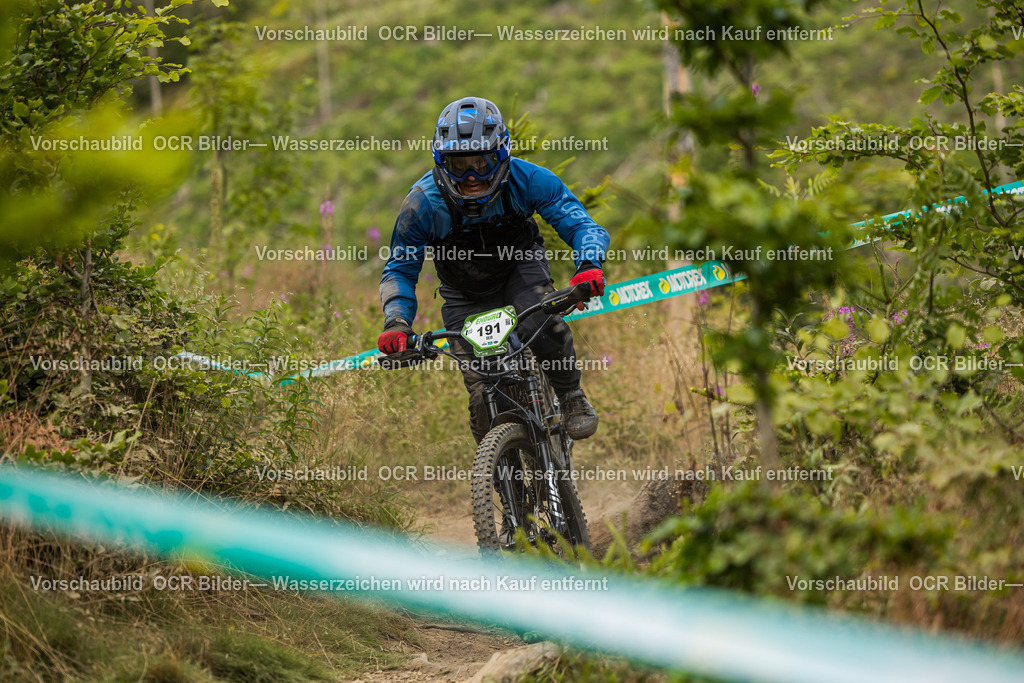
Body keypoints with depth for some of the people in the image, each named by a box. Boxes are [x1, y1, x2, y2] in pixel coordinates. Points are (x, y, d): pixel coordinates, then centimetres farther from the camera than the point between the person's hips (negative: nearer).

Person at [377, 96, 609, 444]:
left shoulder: (527, 180, -26)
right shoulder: (423, 203, -26)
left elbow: (582, 225, -25)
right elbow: (399, 269, -15)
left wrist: (589, 265, -48)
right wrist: (396, 321, -34)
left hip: (520, 266, 0)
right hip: (466, 295, 0)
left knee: (541, 325, -34)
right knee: (484, 398, -11)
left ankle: (572, 396, -7)